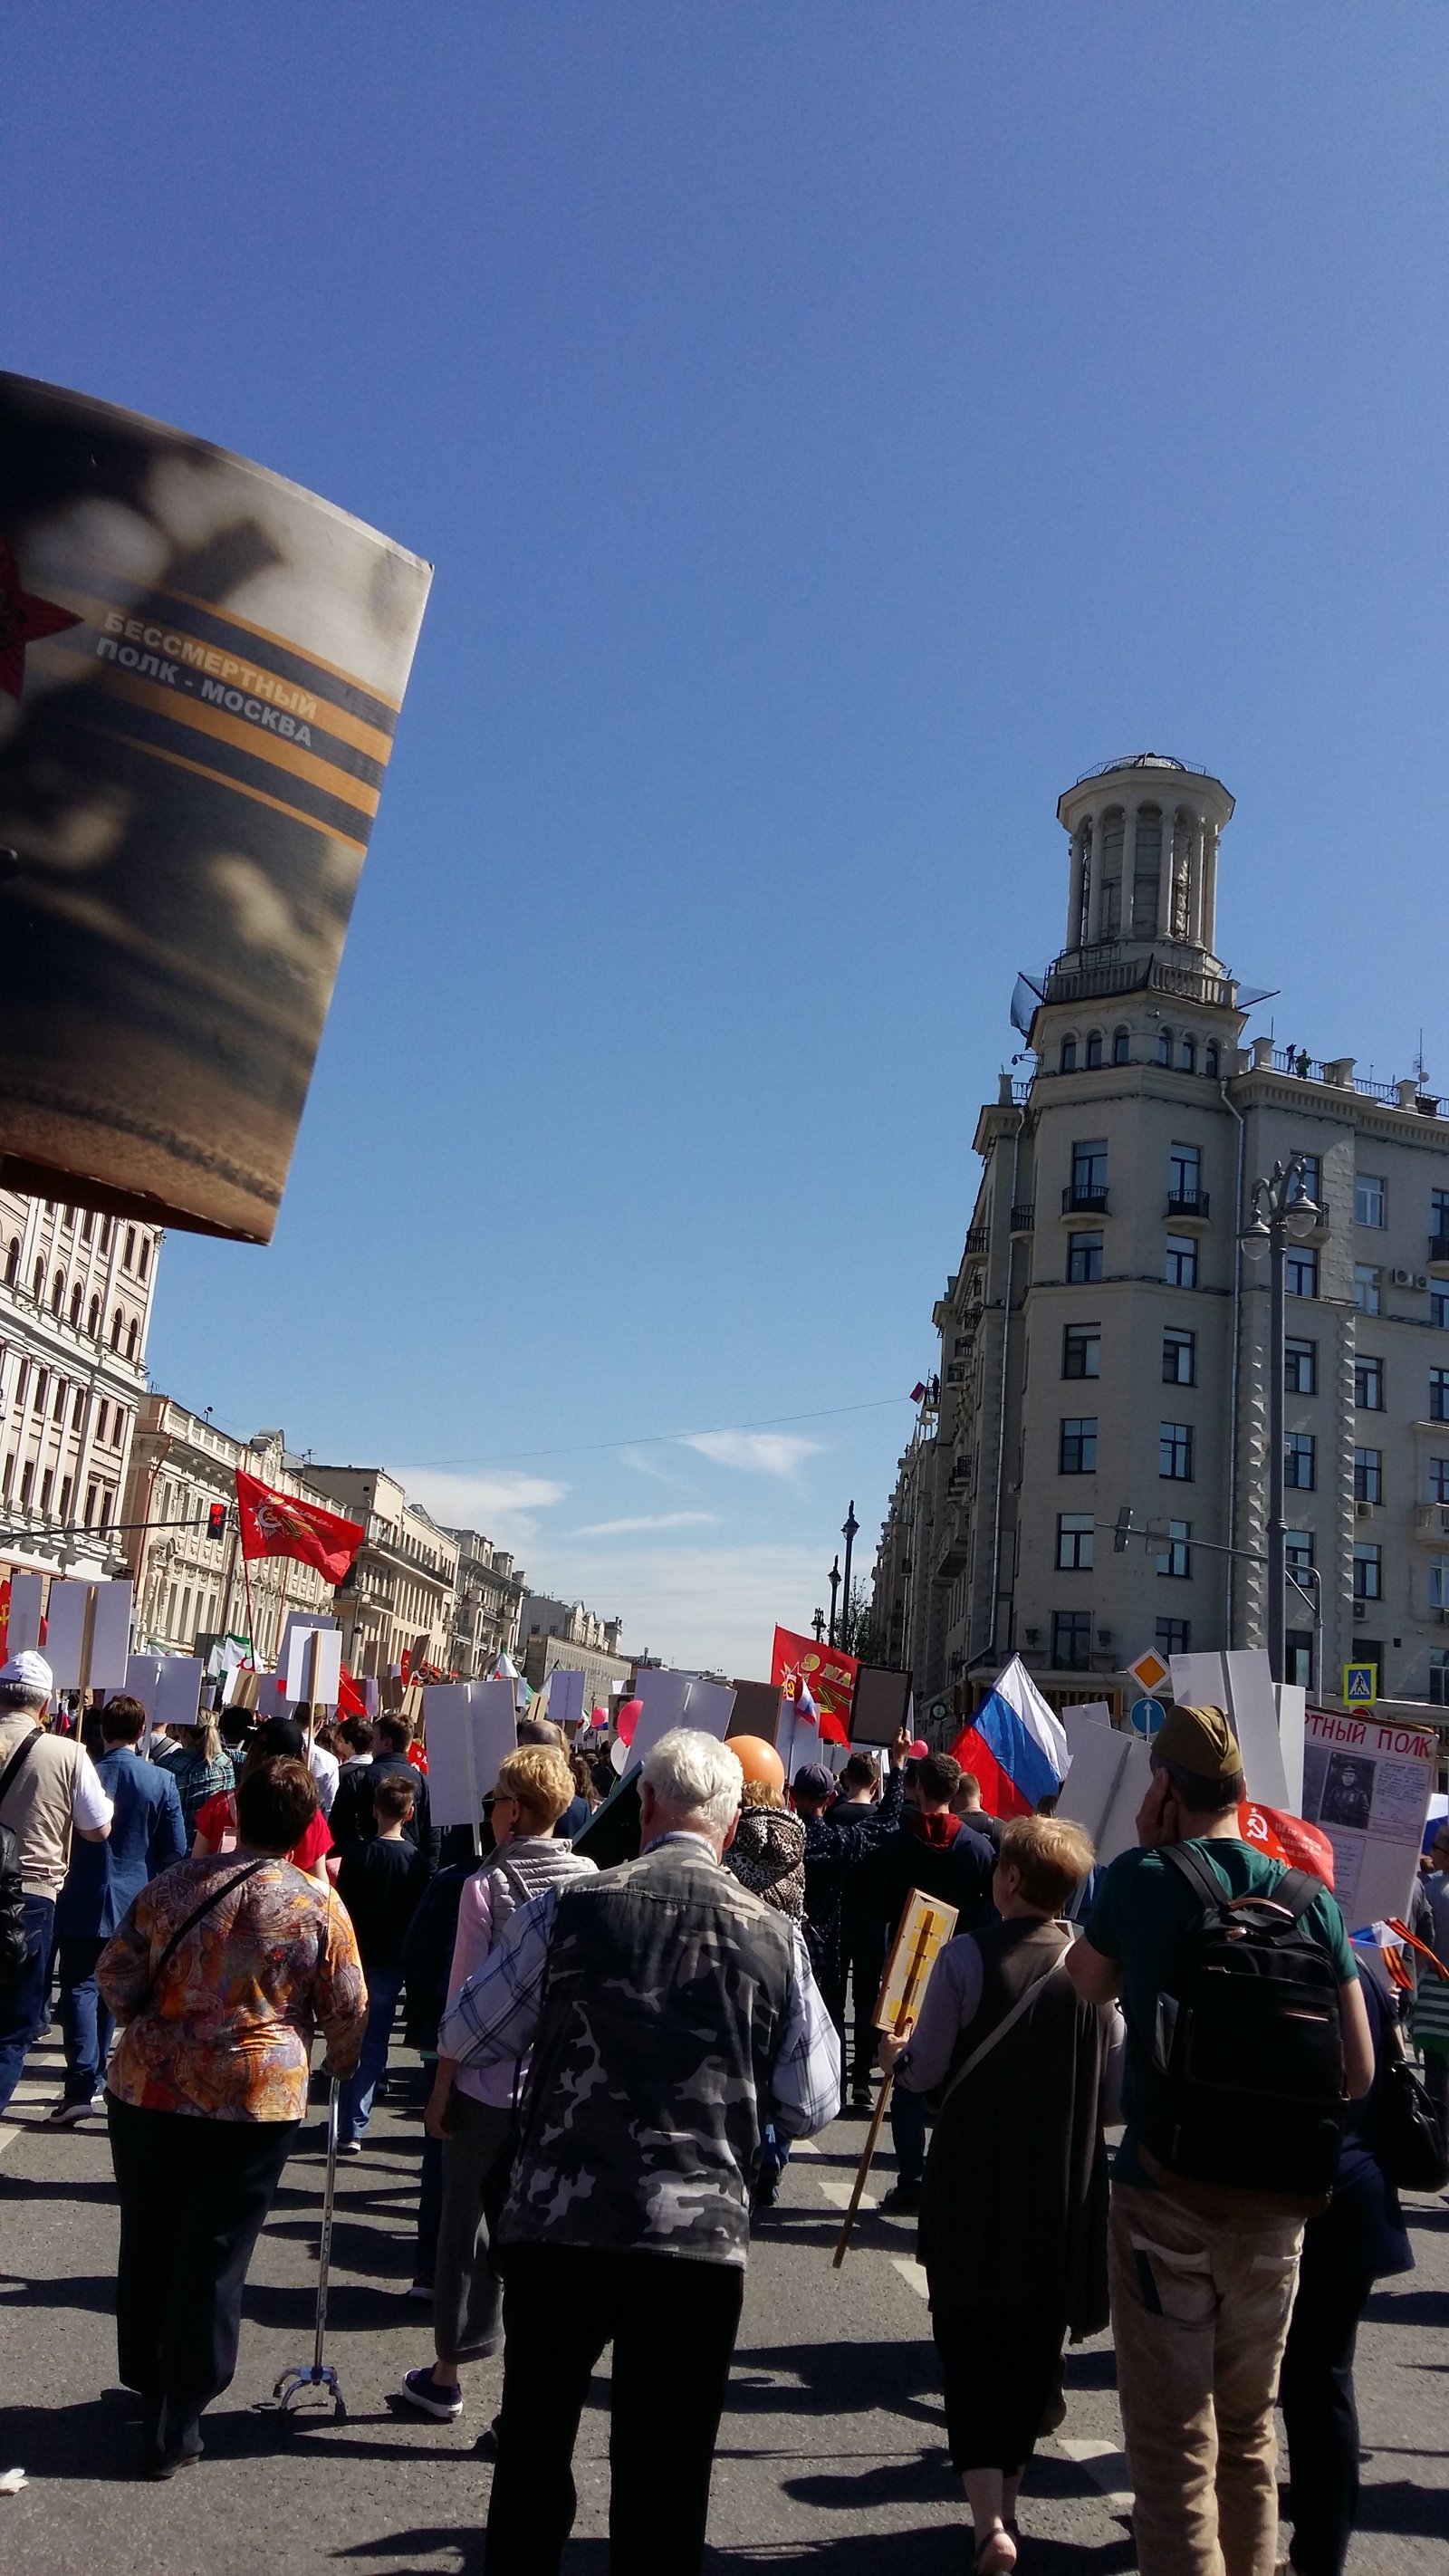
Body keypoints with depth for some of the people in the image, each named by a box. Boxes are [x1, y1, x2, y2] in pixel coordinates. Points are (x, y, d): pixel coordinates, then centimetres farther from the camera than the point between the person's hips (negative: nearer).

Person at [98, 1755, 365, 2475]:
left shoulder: (175, 1884, -1)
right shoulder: (318, 1905, -7)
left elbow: (115, 1973, 2)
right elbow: (347, 2008, 0)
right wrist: (342, 2061, 21)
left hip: (151, 2085, 3)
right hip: (257, 2096, -3)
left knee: (149, 2241, 21)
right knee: (213, 2255, 8)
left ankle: (147, 2380, 40)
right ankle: (174, 2427, 15)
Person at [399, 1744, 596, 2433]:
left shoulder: (488, 1884, -11)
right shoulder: (592, 1879, -2)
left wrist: (441, 2087, -1)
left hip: (489, 2084, -2)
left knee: (465, 2225, 15)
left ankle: (446, 2373, 31)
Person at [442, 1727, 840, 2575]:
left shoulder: (571, 1909, -7)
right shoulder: (776, 1939, -4)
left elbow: (467, 2039, 3)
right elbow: (812, 2108, 2)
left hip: (560, 2228, 0)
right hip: (704, 2240, 0)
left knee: (534, 2454, 19)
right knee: (666, 2485, 13)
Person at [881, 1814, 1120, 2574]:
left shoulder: (965, 1956, -14)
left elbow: (924, 2071, -9)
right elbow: (1116, 2094, -1)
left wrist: (894, 2055, 13)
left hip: (974, 2179, -3)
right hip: (1065, 2187, 3)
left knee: (971, 2341, 6)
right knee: (1035, 2346, 17)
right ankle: (1005, 2499, 31)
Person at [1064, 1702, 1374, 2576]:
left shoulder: (1141, 1879, -9)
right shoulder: (1312, 1900, -1)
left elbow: (1086, 1982, 11)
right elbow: (1360, 2073, 2)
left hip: (1165, 2192, -4)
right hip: (1276, 2205, 4)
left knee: (1175, 2447, 3)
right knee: (1249, 2431, 22)